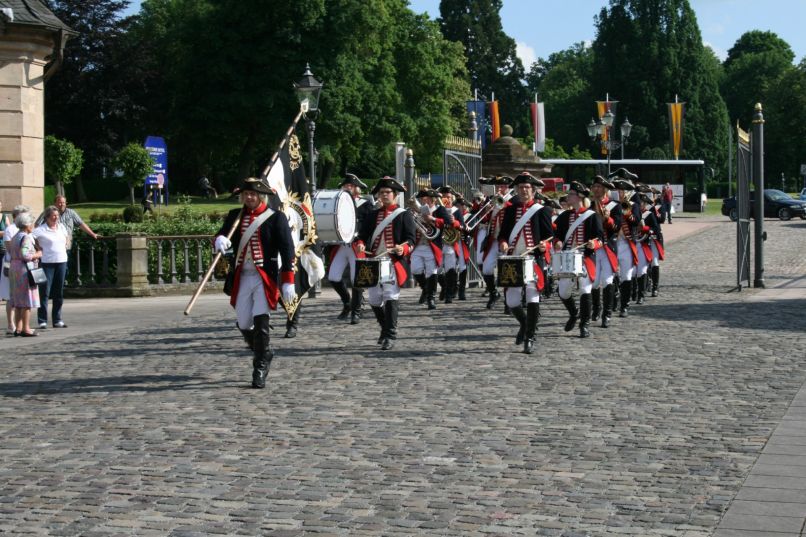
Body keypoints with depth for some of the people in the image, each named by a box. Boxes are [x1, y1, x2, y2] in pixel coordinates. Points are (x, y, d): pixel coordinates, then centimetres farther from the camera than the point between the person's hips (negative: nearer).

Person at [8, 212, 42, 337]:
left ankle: (18, 328, 14)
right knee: (27, 300, -4)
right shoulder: (26, 238, -14)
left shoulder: (15, 237, 14)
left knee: (18, 301, 12)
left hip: (14, 269, 9)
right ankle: (26, 329, -4)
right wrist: (37, 255, -10)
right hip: (25, 269, -9)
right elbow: (24, 255, -24)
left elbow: (10, 251, 16)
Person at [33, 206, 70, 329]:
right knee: (45, 292, -5)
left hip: (61, 262, 6)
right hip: (47, 263, -6)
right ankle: (42, 321, -1)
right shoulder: (41, 230, -9)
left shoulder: (61, 227, 10)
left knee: (59, 292, 8)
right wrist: (39, 249, -8)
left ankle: (57, 320, 15)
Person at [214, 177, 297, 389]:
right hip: (242, 277, 4)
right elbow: (222, 235, 1)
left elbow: (287, 250, -6)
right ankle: (264, 353, 36)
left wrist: (288, 282, -12)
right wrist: (220, 240, -26)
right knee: (243, 324, 8)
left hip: (265, 278, -4)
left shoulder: (276, 218, -3)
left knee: (260, 322, -10)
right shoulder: (235, 216, 10)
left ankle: (260, 370, 1)